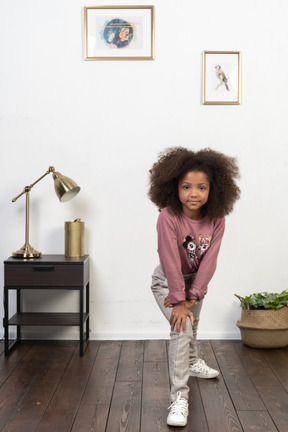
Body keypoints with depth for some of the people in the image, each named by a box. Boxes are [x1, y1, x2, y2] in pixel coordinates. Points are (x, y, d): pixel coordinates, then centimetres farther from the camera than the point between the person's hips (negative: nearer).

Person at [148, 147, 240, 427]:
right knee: (182, 328, -20)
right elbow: (171, 262, -32)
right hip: (167, 281, -5)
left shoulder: (216, 219, -21)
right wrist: (179, 301, -28)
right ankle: (179, 397, -13)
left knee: (193, 323, 26)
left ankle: (192, 362, 55)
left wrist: (192, 297, -23)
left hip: (194, 279, 5)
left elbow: (208, 261, -21)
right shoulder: (168, 217, -34)